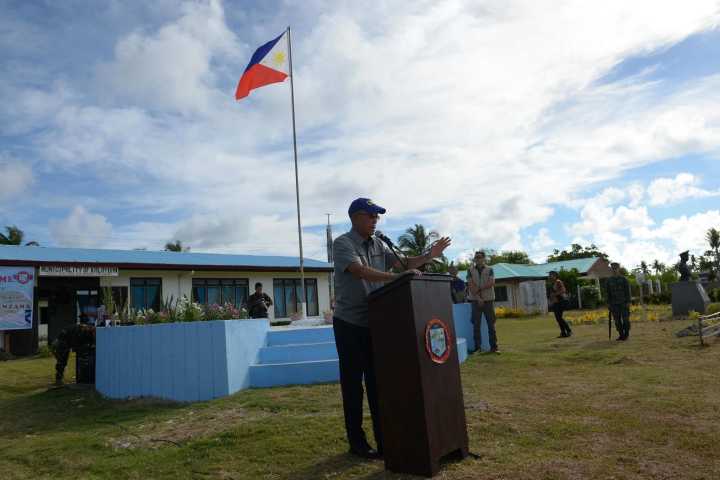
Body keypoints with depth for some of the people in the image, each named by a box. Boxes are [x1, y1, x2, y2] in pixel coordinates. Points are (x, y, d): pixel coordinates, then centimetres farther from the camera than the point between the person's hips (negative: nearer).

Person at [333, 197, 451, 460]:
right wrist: (397, 277, -35)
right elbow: (359, 271, -27)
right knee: (353, 383, 3)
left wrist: (429, 256, -9)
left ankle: (384, 440, 20)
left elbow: (401, 264, 5)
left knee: (378, 382, 10)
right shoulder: (342, 243, -11)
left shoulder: (378, 244, 9)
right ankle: (357, 442, 15)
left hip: (374, 322, 6)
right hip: (349, 323, -6)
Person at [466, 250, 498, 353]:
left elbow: (491, 283, -8)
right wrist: (478, 297, -12)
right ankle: (477, 347, 4)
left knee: (491, 324, 1)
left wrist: (479, 289, -13)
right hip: (476, 300, 0)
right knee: (476, 325, -1)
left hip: (489, 300, 0)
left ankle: (493, 347, 6)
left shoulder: (489, 270, 6)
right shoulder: (471, 270, 6)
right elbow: (471, 286, -4)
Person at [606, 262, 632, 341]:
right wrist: (608, 303, 5)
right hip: (614, 303, 3)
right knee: (617, 320, 3)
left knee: (625, 319, -2)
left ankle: (626, 334, 12)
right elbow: (609, 293, 9)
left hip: (623, 302, -3)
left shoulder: (624, 279, -3)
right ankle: (621, 335, 11)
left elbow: (627, 291, -5)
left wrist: (628, 302, -11)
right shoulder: (609, 280, 6)